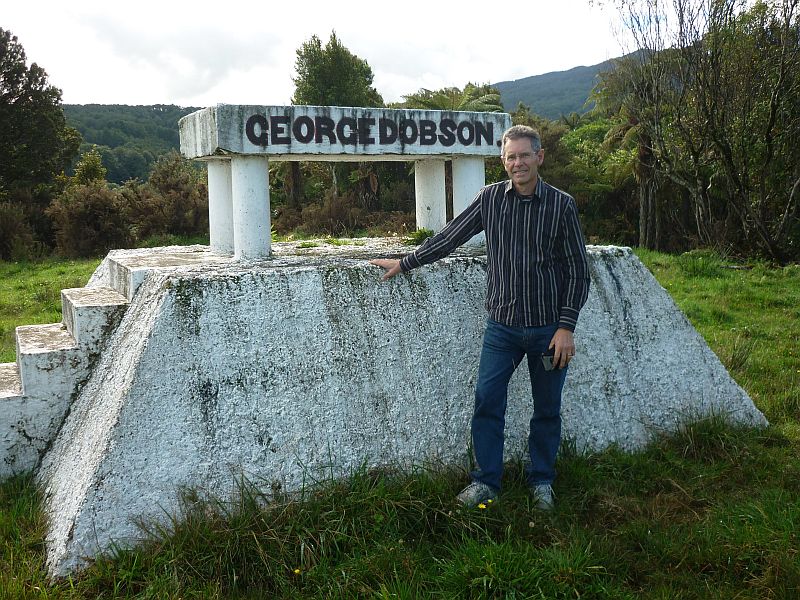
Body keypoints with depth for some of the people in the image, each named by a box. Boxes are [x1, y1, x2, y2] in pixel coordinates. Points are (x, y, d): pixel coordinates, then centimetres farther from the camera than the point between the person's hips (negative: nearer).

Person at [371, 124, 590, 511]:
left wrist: (566, 327, -10)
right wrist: (405, 263, 11)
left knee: (547, 408, 10)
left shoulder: (561, 206, -6)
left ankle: (541, 481, 29)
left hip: (548, 329, -1)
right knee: (487, 401, 1)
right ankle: (486, 481, 17)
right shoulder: (490, 198, 0)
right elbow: (450, 237, 9)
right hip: (502, 325, 2)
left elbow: (578, 271, -4)